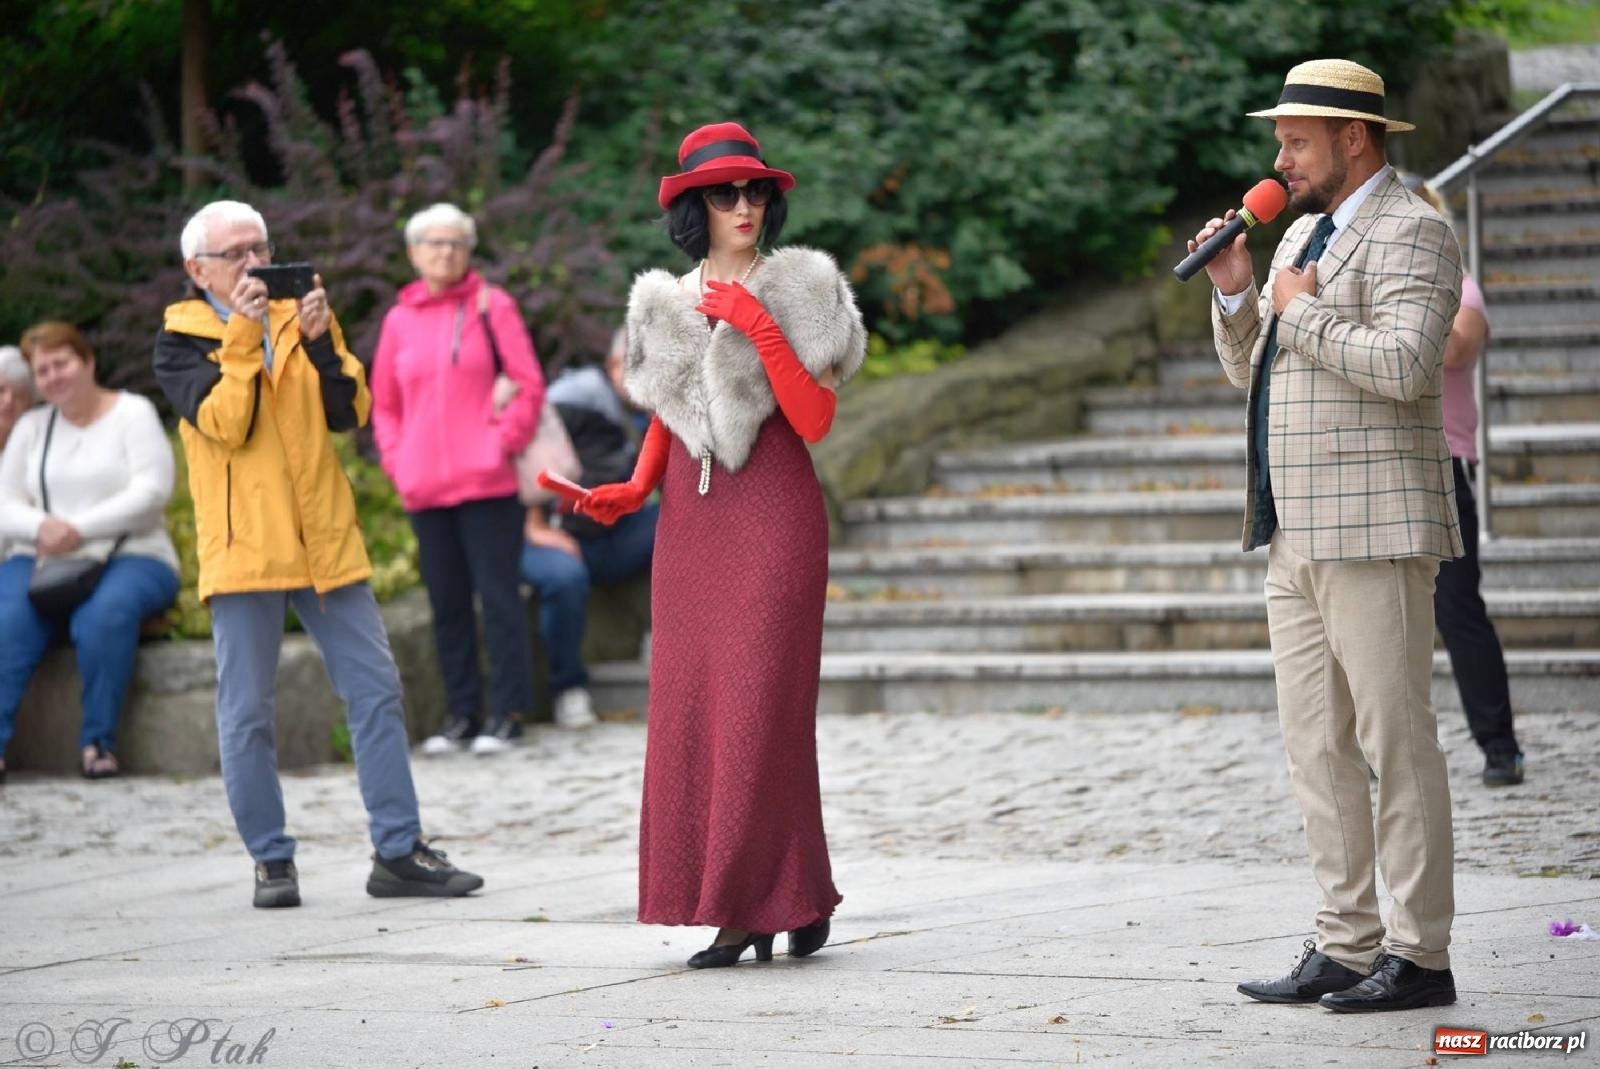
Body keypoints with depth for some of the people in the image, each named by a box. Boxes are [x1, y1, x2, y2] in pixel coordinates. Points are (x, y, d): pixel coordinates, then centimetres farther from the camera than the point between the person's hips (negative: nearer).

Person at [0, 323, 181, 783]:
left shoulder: (133, 414, 7)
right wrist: (41, 526, -13)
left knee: (105, 614, -38)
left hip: (130, 559, -3)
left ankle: (98, 742, -29)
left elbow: (152, 493, -8)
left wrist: (79, 529, -17)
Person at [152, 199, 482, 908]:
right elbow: (223, 424, -13)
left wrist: (320, 343, -12)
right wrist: (242, 339, -18)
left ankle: (398, 851, 5)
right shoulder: (180, 341, 2)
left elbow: (349, 412, 1)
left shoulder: (300, 320, 13)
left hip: (326, 540, 4)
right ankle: (272, 862, 9)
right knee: (246, 713, 0)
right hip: (242, 549, -4)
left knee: (376, 691, 1)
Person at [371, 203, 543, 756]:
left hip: (486, 482, -3)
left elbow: (528, 384, 1)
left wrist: (504, 441, -8)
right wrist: (396, 461, 5)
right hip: (425, 489, 3)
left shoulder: (491, 306, 2)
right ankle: (461, 713, 14)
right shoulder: (399, 320, 10)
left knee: (498, 596, -2)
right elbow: (383, 404, 17)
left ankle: (508, 711, 2)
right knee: (447, 602, 8)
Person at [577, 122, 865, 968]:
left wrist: (759, 326, -15)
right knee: (688, 709, -1)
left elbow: (815, 421, -9)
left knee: (759, 708, -10)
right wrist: (635, 487, 5)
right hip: (690, 525, 5)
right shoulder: (666, 305, 14)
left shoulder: (800, 292, 1)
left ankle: (787, 900, -3)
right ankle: (744, 910, 3)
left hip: (773, 517, -4)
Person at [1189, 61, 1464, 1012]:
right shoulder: (1303, 233, 20)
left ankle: (1420, 956, -3)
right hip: (1297, 537, 9)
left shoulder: (1410, 233, -8)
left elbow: (1402, 366, -22)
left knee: (1397, 744, -6)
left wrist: (1300, 310, -11)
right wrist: (1235, 293, 6)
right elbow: (1250, 371, 23)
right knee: (1318, 751, 8)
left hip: (1373, 534, -9)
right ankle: (1348, 946, 13)